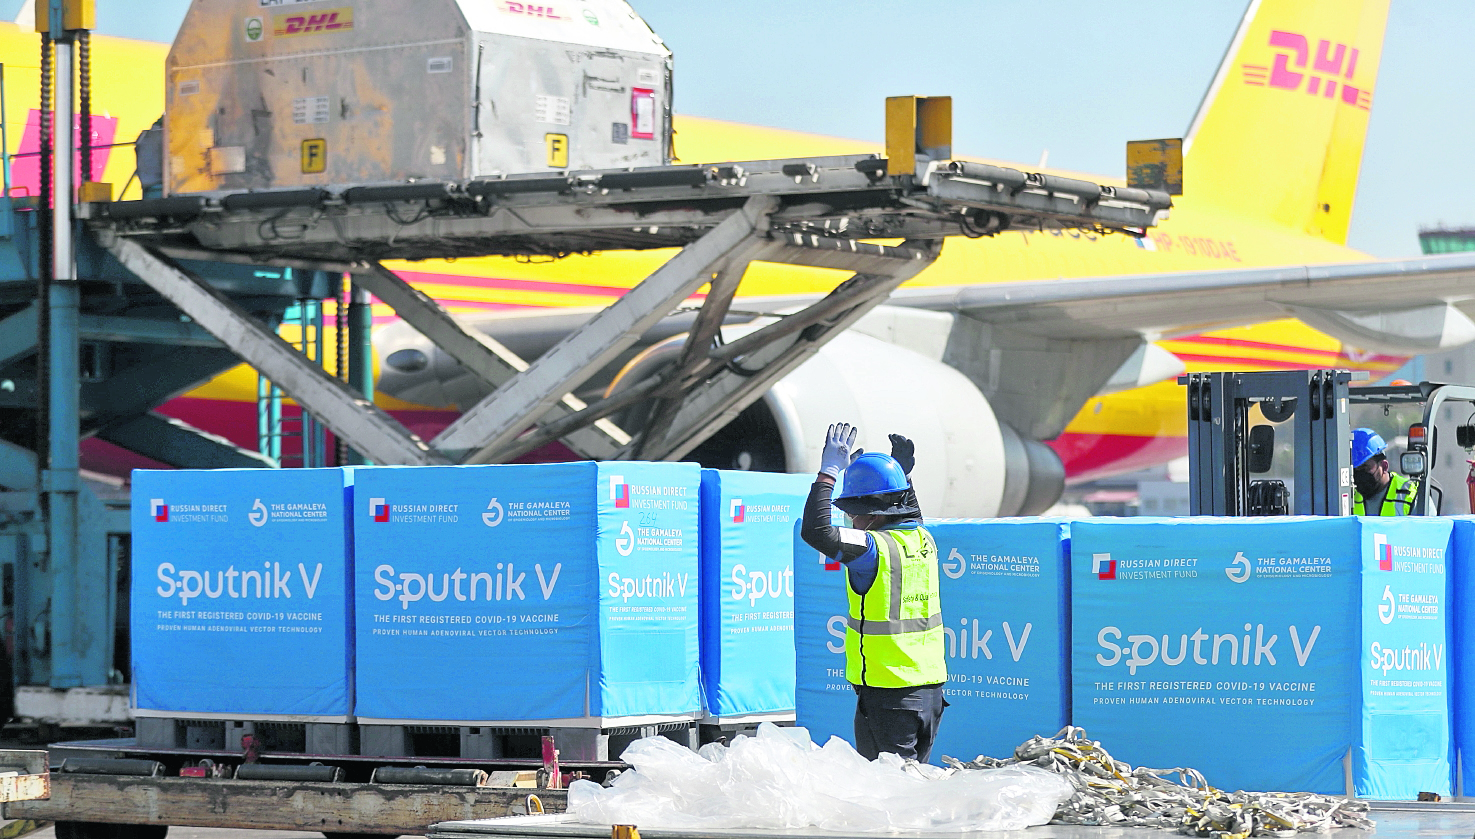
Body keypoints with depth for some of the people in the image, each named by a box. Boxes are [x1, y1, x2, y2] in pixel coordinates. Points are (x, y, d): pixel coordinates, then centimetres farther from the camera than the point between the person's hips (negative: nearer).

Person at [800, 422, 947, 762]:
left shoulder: (873, 547, -15)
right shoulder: (923, 539, 8)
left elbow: (815, 532, -23)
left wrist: (828, 472, -14)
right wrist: (904, 472, 36)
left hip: (886, 691, -7)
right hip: (930, 688, 8)